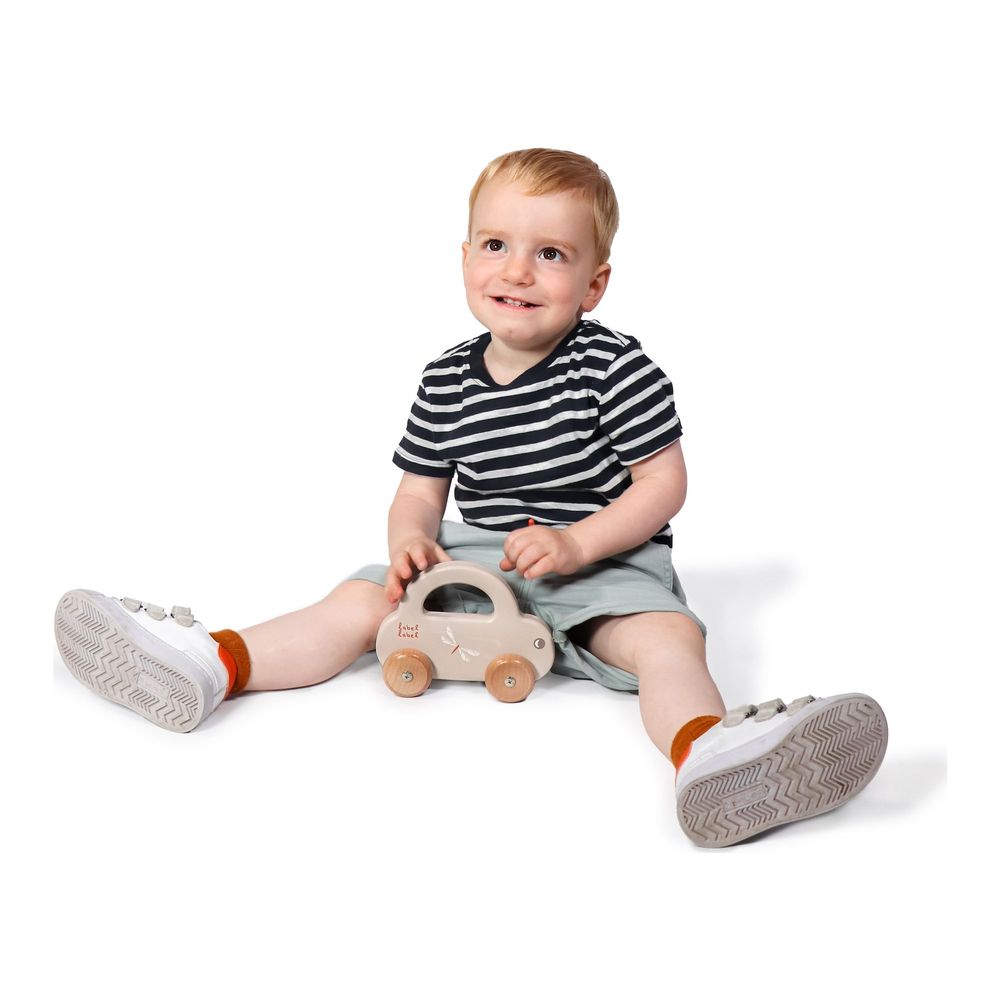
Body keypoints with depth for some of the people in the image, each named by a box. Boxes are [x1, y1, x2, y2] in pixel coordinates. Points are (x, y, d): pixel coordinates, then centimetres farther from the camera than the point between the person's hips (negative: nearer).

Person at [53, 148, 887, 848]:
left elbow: (664, 485, -9)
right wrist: (411, 542, -13)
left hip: (603, 563, -5)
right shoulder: (447, 383, 3)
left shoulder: (615, 368, -10)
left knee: (666, 636, -33)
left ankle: (708, 754, -61)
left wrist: (576, 543, -21)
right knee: (360, 603, -7)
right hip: (478, 562, 5)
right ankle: (208, 666, -13)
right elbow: (420, 492, 10)